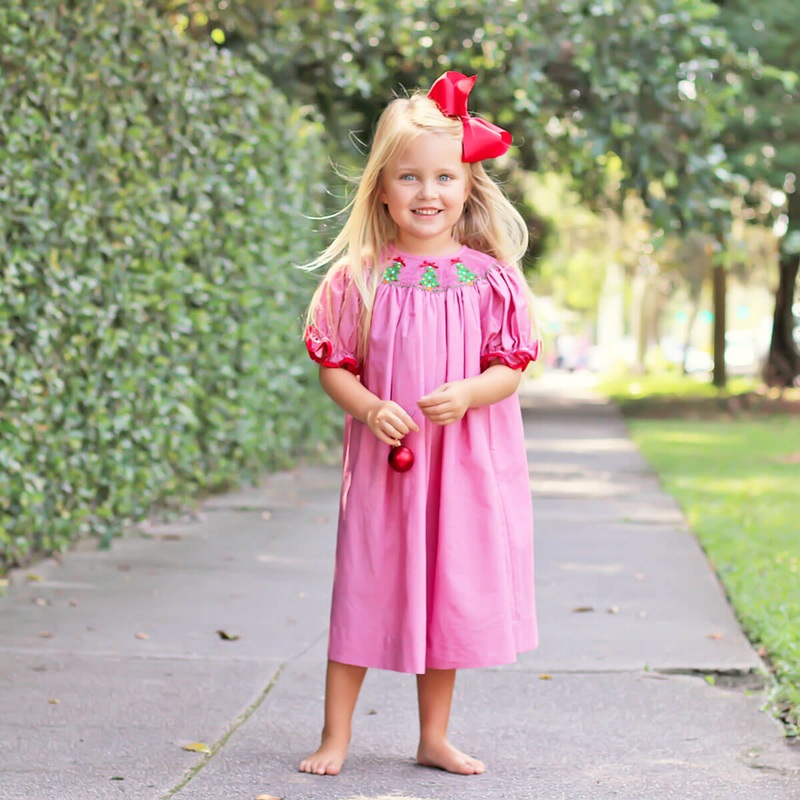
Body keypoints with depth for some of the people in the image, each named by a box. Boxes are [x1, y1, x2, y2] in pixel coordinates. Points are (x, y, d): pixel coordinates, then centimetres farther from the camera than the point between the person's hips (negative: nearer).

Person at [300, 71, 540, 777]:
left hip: (466, 463, 1)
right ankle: (336, 735, 15)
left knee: (454, 594, 9)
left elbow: (510, 370, 0)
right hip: (384, 458, -1)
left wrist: (467, 394, -20)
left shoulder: (490, 278, -1)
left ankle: (435, 737, 23)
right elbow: (333, 366, 1)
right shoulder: (360, 276, -2)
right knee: (366, 589, 3)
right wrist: (369, 408, -17)